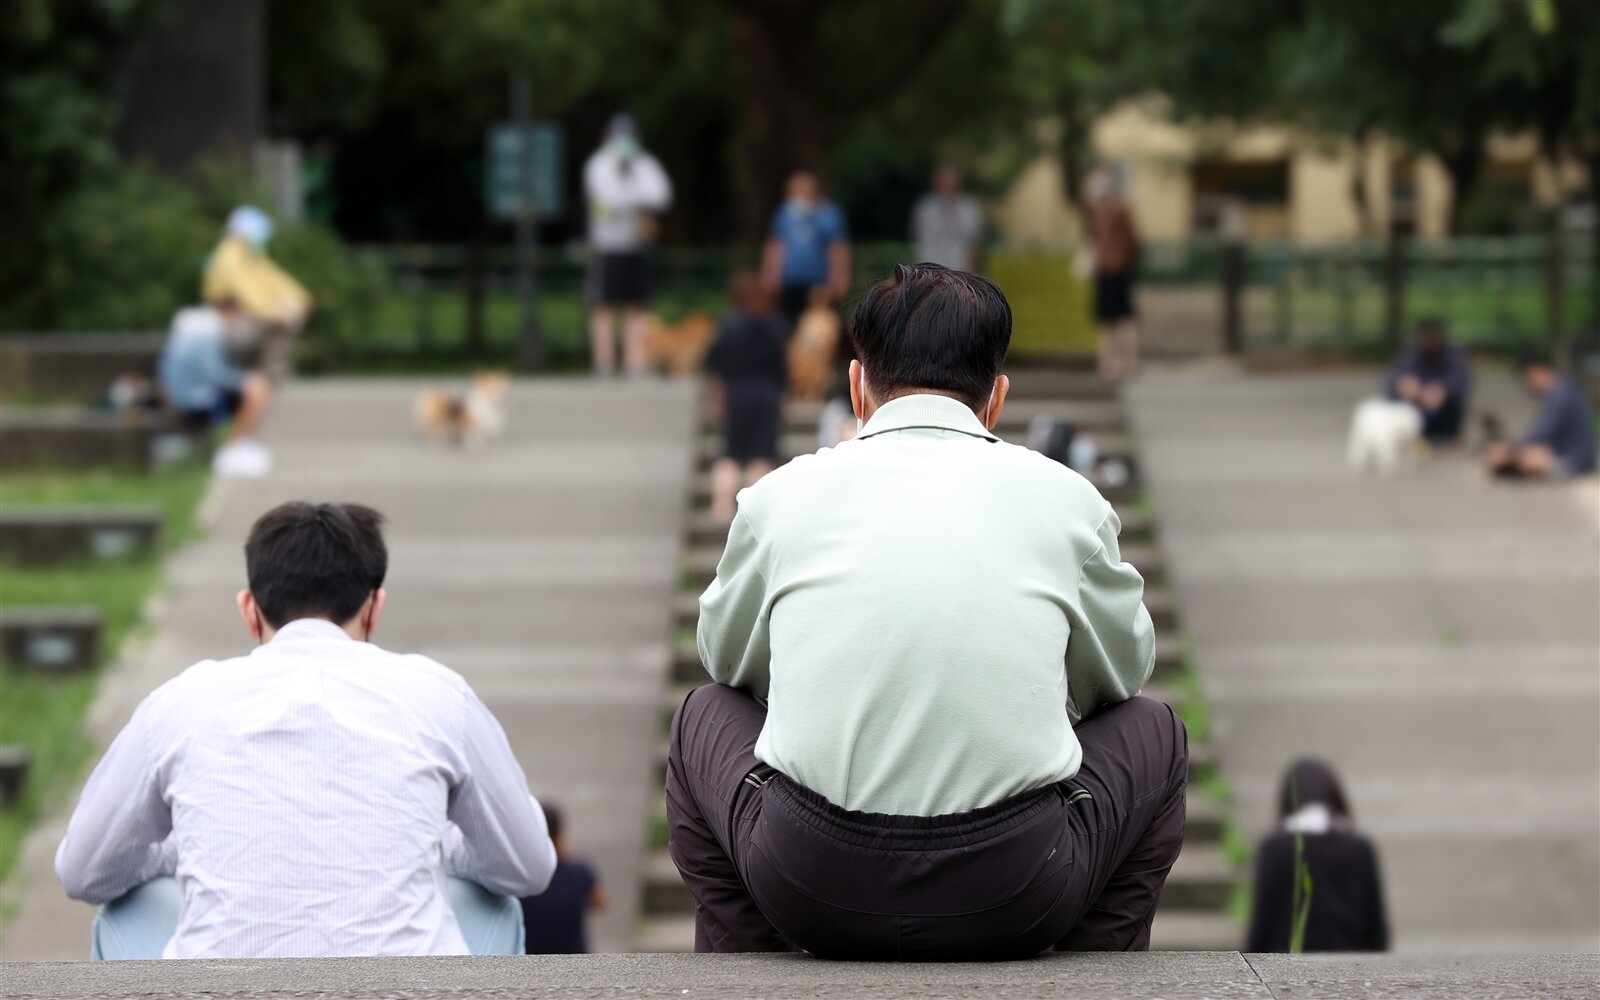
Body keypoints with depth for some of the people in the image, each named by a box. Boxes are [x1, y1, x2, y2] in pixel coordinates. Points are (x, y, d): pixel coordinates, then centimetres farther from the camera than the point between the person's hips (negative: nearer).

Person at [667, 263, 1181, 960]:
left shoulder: (783, 493, 10)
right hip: (1018, 901, -1)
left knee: (706, 717, 33)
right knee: (1152, 733, 29)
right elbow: (1122, 672, 27)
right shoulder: (1065, 497, 8)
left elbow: (727, 659, 30)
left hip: (810, 891, 1)